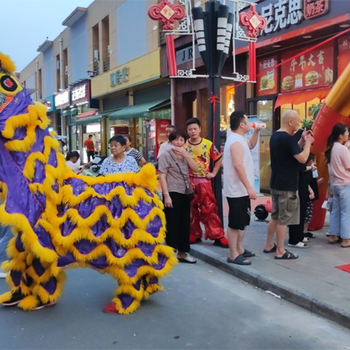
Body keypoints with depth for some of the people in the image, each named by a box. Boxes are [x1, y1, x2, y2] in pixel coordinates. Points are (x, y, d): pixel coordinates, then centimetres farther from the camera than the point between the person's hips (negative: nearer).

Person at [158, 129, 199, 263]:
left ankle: (183, 252, 21)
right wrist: (166, 195, -18)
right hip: (173, 193, -6)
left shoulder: (184, 155, 14)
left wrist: (185, 154, -8)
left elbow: (195, 168, 2)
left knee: (185, 223, 11)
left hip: (185, 193, 7)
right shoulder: (166, 155, -5)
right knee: (172, 224, 0)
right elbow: (162, 176, -11)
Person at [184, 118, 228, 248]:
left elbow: (218, 159, 11)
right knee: (192, 209, 10)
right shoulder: (184, 146, 0)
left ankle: (217, 236, 6)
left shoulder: (208, 144, 0)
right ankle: (194, 235, 21)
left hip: (204, 181, -1)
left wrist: (213, 173, 4)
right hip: (189, 182, 1)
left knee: (209, 209, 0)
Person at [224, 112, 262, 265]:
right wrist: (249, 188, -27)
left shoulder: (239, 139, 12)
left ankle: (239, 250, 30)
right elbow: (238, 166, -28)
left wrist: (256, 132, 16)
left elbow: (251, 145, 34)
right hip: (237, 191, -11)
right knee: (235, 223, -3)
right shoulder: (236, 141, -20)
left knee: (242, 222, 19)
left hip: (241, 190, 11)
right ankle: (233, 255, 5)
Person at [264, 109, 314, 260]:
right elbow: (302, 158, -21)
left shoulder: (275, 136, 10)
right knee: (284, 219, 0)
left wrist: (302, 140, 12)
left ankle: (269, 245, 26)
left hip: (276, 183, 9)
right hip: (287, 185, -9)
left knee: (275, 216, 18)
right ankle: (280, 251, 8)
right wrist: (308, 142, -7)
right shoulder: (288, 138, -20)